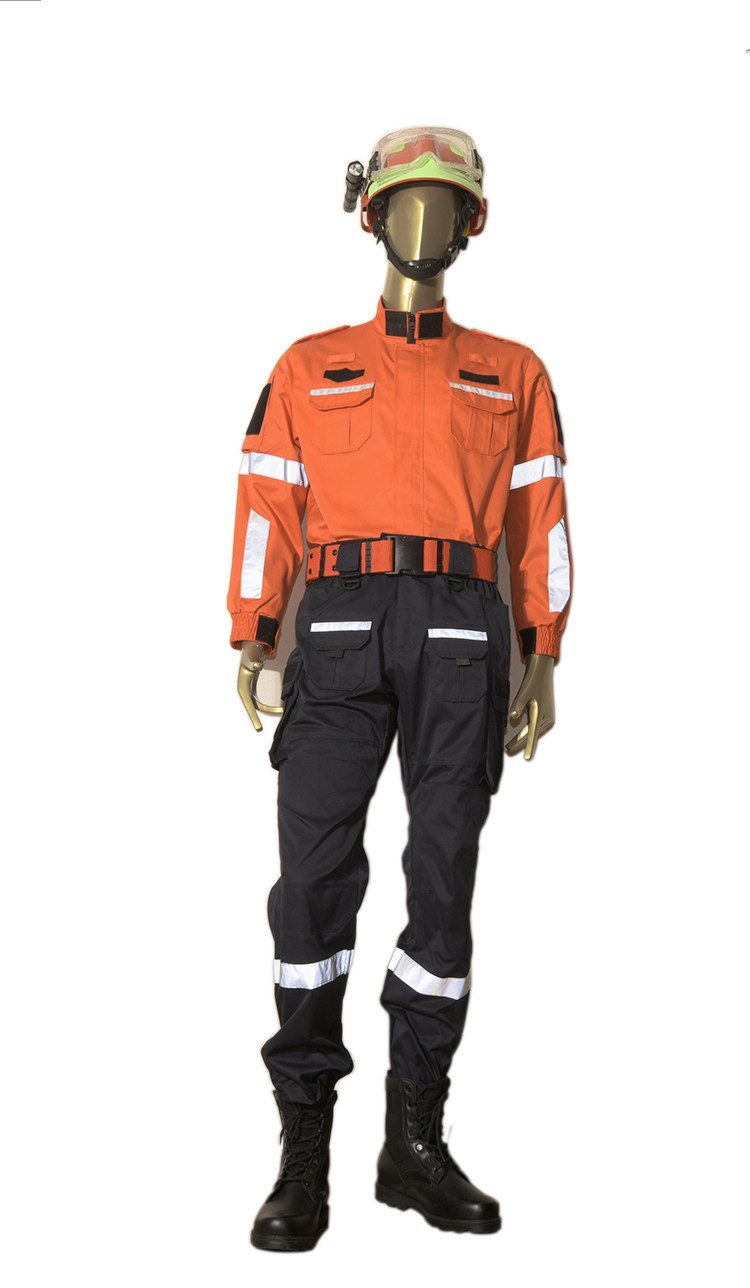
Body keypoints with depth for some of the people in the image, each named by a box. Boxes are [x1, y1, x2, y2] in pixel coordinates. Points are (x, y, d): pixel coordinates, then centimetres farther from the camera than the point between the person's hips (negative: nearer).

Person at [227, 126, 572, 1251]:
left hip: (461, 632, 1)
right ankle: (303, 1150, -2)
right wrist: (254, 643, -1)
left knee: (445, 881, -1)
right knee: (315, 874, -9)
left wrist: (544, 661, 4)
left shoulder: (513, 375, 19)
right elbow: (268, 505, 11)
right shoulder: (309, 368, 19)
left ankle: (415, 1144, 9)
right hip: (340, 628, 0)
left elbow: (539, 522, 13)